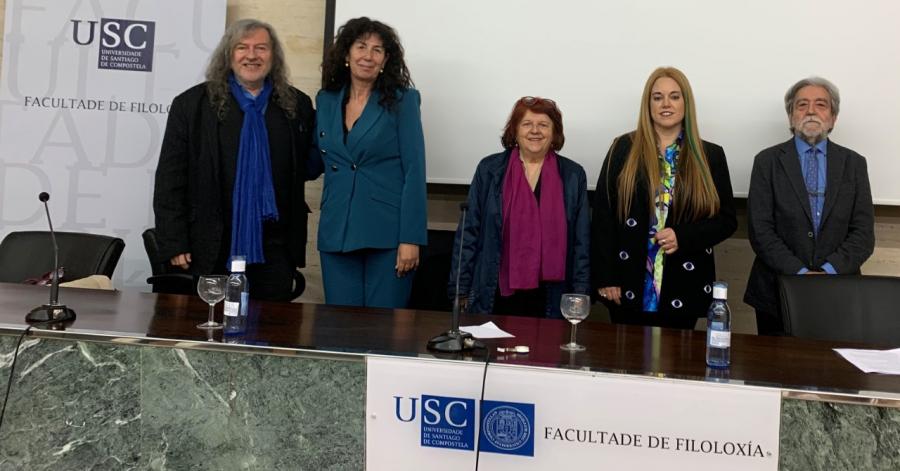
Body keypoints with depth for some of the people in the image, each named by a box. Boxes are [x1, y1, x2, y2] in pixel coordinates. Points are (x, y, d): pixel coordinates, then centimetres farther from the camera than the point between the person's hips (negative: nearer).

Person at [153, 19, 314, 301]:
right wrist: (173, 244, -5)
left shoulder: (297, 105, 7)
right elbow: (170, 179, 0)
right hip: (211, 251, -1)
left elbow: (306, 168, 15)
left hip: (275, 253, 2)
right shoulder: (193, 104, 1)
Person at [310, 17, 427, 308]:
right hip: (336, 233, 4)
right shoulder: (325, 100, 11)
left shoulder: (401, 100, -2)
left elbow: (414, 171, -8)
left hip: (388, 233, -3)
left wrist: (411, 238, -14)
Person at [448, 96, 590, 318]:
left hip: (550, 299, 1)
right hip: (496, 295, 0)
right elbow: (469, 233, 2)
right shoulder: (489, 170, 2)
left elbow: (581, 242, 5)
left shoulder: (573, 175, 4)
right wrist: (461, 291, -1)